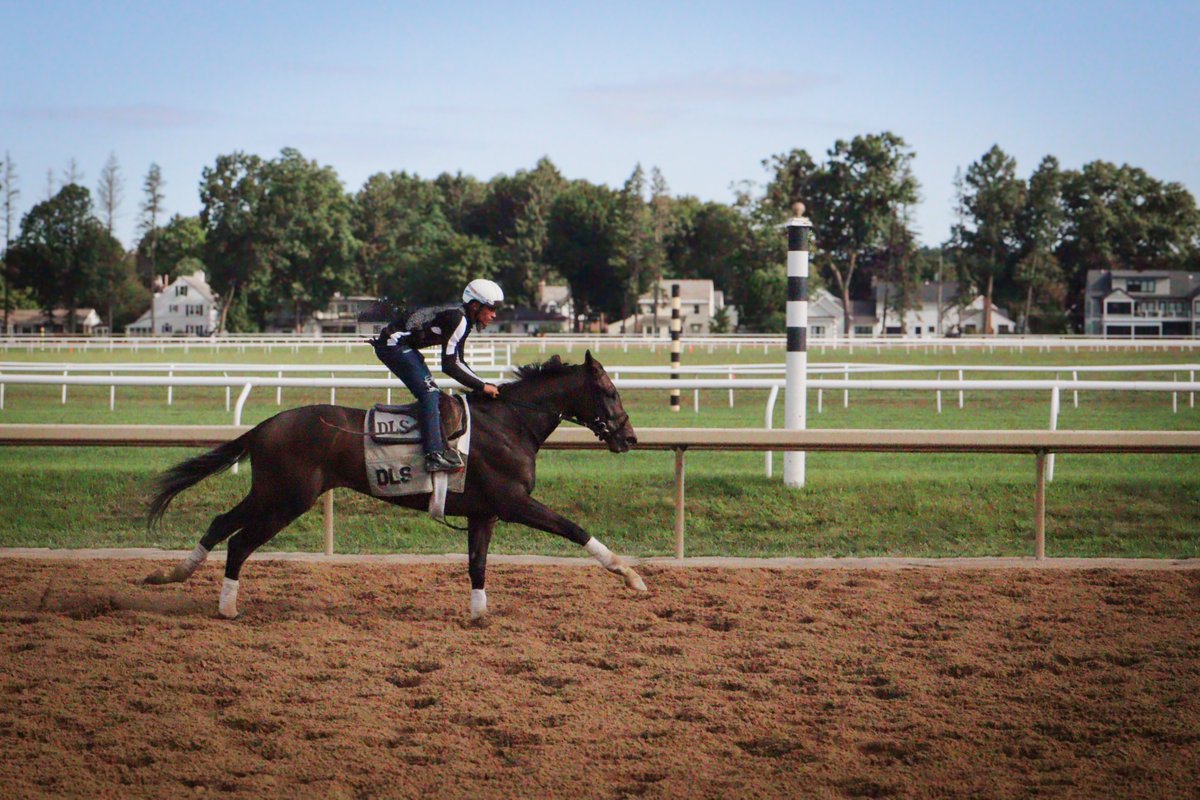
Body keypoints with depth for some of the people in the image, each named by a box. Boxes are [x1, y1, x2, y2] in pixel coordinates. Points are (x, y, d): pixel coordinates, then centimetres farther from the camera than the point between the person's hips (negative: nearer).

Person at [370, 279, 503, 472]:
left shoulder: (463, 319, 11)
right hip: (394, 345, -11)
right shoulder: (457, 319, -19)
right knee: (429, 392, -17)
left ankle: (441, 446, 11)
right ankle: (434, 456, -25)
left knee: (430, 393, 10)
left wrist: (483, 385, 9)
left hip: (401, 345, 11)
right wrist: (482, 386, -15)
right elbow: (448, 366, -20)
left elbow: (458, 362, 17)